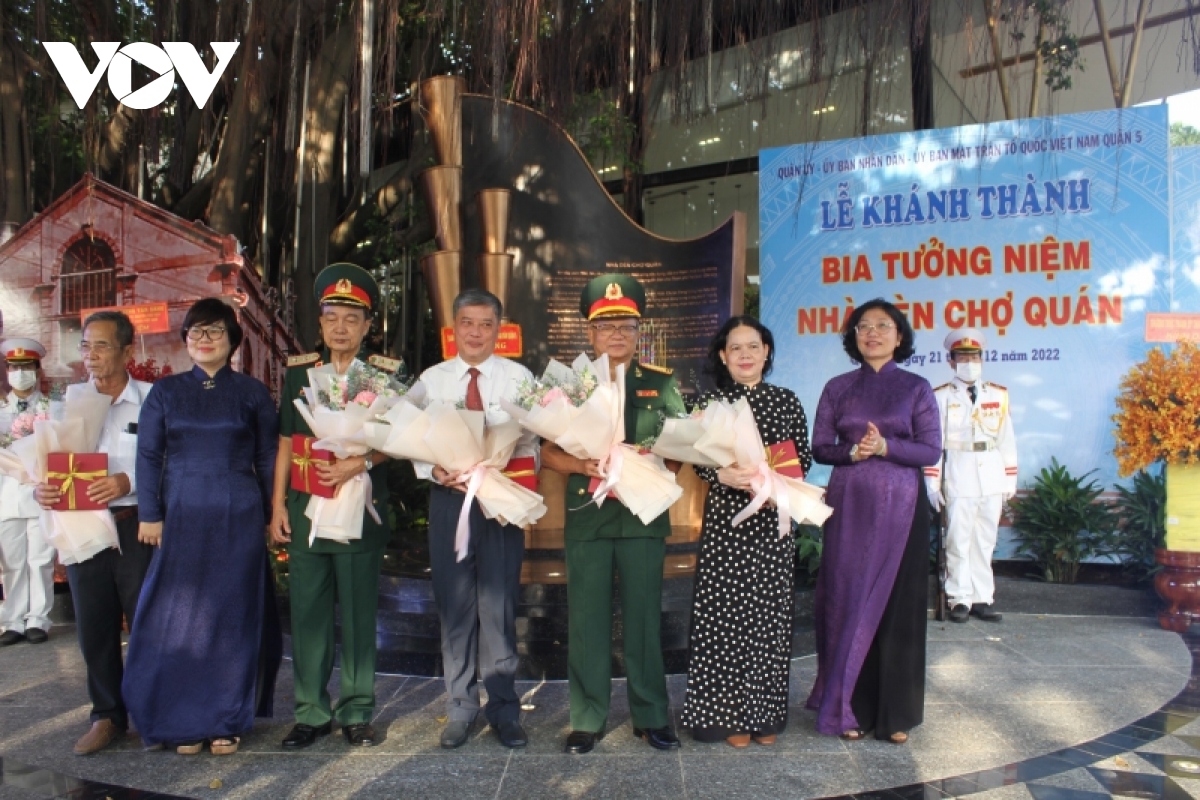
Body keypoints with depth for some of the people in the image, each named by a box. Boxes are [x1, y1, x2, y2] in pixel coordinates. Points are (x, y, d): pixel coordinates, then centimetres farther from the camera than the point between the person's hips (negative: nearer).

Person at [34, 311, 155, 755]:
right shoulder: (71, 401, 10)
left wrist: (129, 481, -23)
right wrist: (42, 489, -8)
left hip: (136, 525, -4)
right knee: (94, 627, 11)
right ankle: (107, 716, 26)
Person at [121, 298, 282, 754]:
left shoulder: (252, 392, 4)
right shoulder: (165, 392, 7)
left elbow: (267, 458, 5)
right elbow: (148, 456, 4)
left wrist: (271, 515, 3)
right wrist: (150, 515, -2)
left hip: (238, 519, -1)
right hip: (181, 518, 1)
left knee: (232, 616, 5)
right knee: (178, 618, 4)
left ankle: (226, 722, 17)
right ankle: (183, 722, 18)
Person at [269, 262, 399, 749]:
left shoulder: (385, 373, 2)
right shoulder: (299, 371, 10)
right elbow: (286, 443, 12)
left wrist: (359, 464, -16)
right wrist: (278, 505, 7)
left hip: (361, 509, -2)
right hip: (306, 509, 2)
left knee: (359, 613, 4)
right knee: (307, 613, 6)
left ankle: (356, 713, 16)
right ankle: (311, 712, 18)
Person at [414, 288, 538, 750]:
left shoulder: (518, 378, 2)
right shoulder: (431, 379, 7)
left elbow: (529, 444, -3)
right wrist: (437, 472, -17)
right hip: (448, 500, 2)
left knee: (499, 605, 3)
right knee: (454, 606, 9)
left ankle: (503, 708, 18)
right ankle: (460, 709, 23)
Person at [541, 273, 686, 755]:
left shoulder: (661, 383, 8)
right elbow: (548, 451, 4)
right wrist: (587, 466, -15)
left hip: (644, 515, 0)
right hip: (586, 517, 0)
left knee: (644, 617, 7)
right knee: (587, 620, 5)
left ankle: (651, 716, 20)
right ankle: (587, 720, 17)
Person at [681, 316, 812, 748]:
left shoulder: (786, 401, 6)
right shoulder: (709, 402, 2)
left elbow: (803, 457, 5)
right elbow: (698, 460, -1)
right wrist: (724, 475, -20)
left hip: (773, 521, 2)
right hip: (725, 519, -1)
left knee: (770, 612, 6)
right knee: (725, 614, 0)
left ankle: (765, 713, 20)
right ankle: (729, 715, 13)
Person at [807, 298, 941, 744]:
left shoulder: (917, 388, 4)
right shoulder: (837, 388, 8)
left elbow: (931, 451, -1)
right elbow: (820, 447, 5)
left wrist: (886, 447, -17)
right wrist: (852, 451, -14)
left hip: (900, 506, -1)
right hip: (848, 505, 1)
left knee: (898, 605, 2)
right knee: (848, 602, 2)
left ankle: (895, 713, 14)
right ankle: (851, 709, 13)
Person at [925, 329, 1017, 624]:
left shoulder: (998, 395, 11)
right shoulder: (941, 397, 1)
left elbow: (1007, 439, 11)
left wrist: (1010, 478, 8)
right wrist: (932, 481, -7)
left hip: (992, 479, 3)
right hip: (958, 479, -3)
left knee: (985, 541, 7)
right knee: (958, 540, 0)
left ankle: (982, 599, 13)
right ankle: (959, 599, 8)